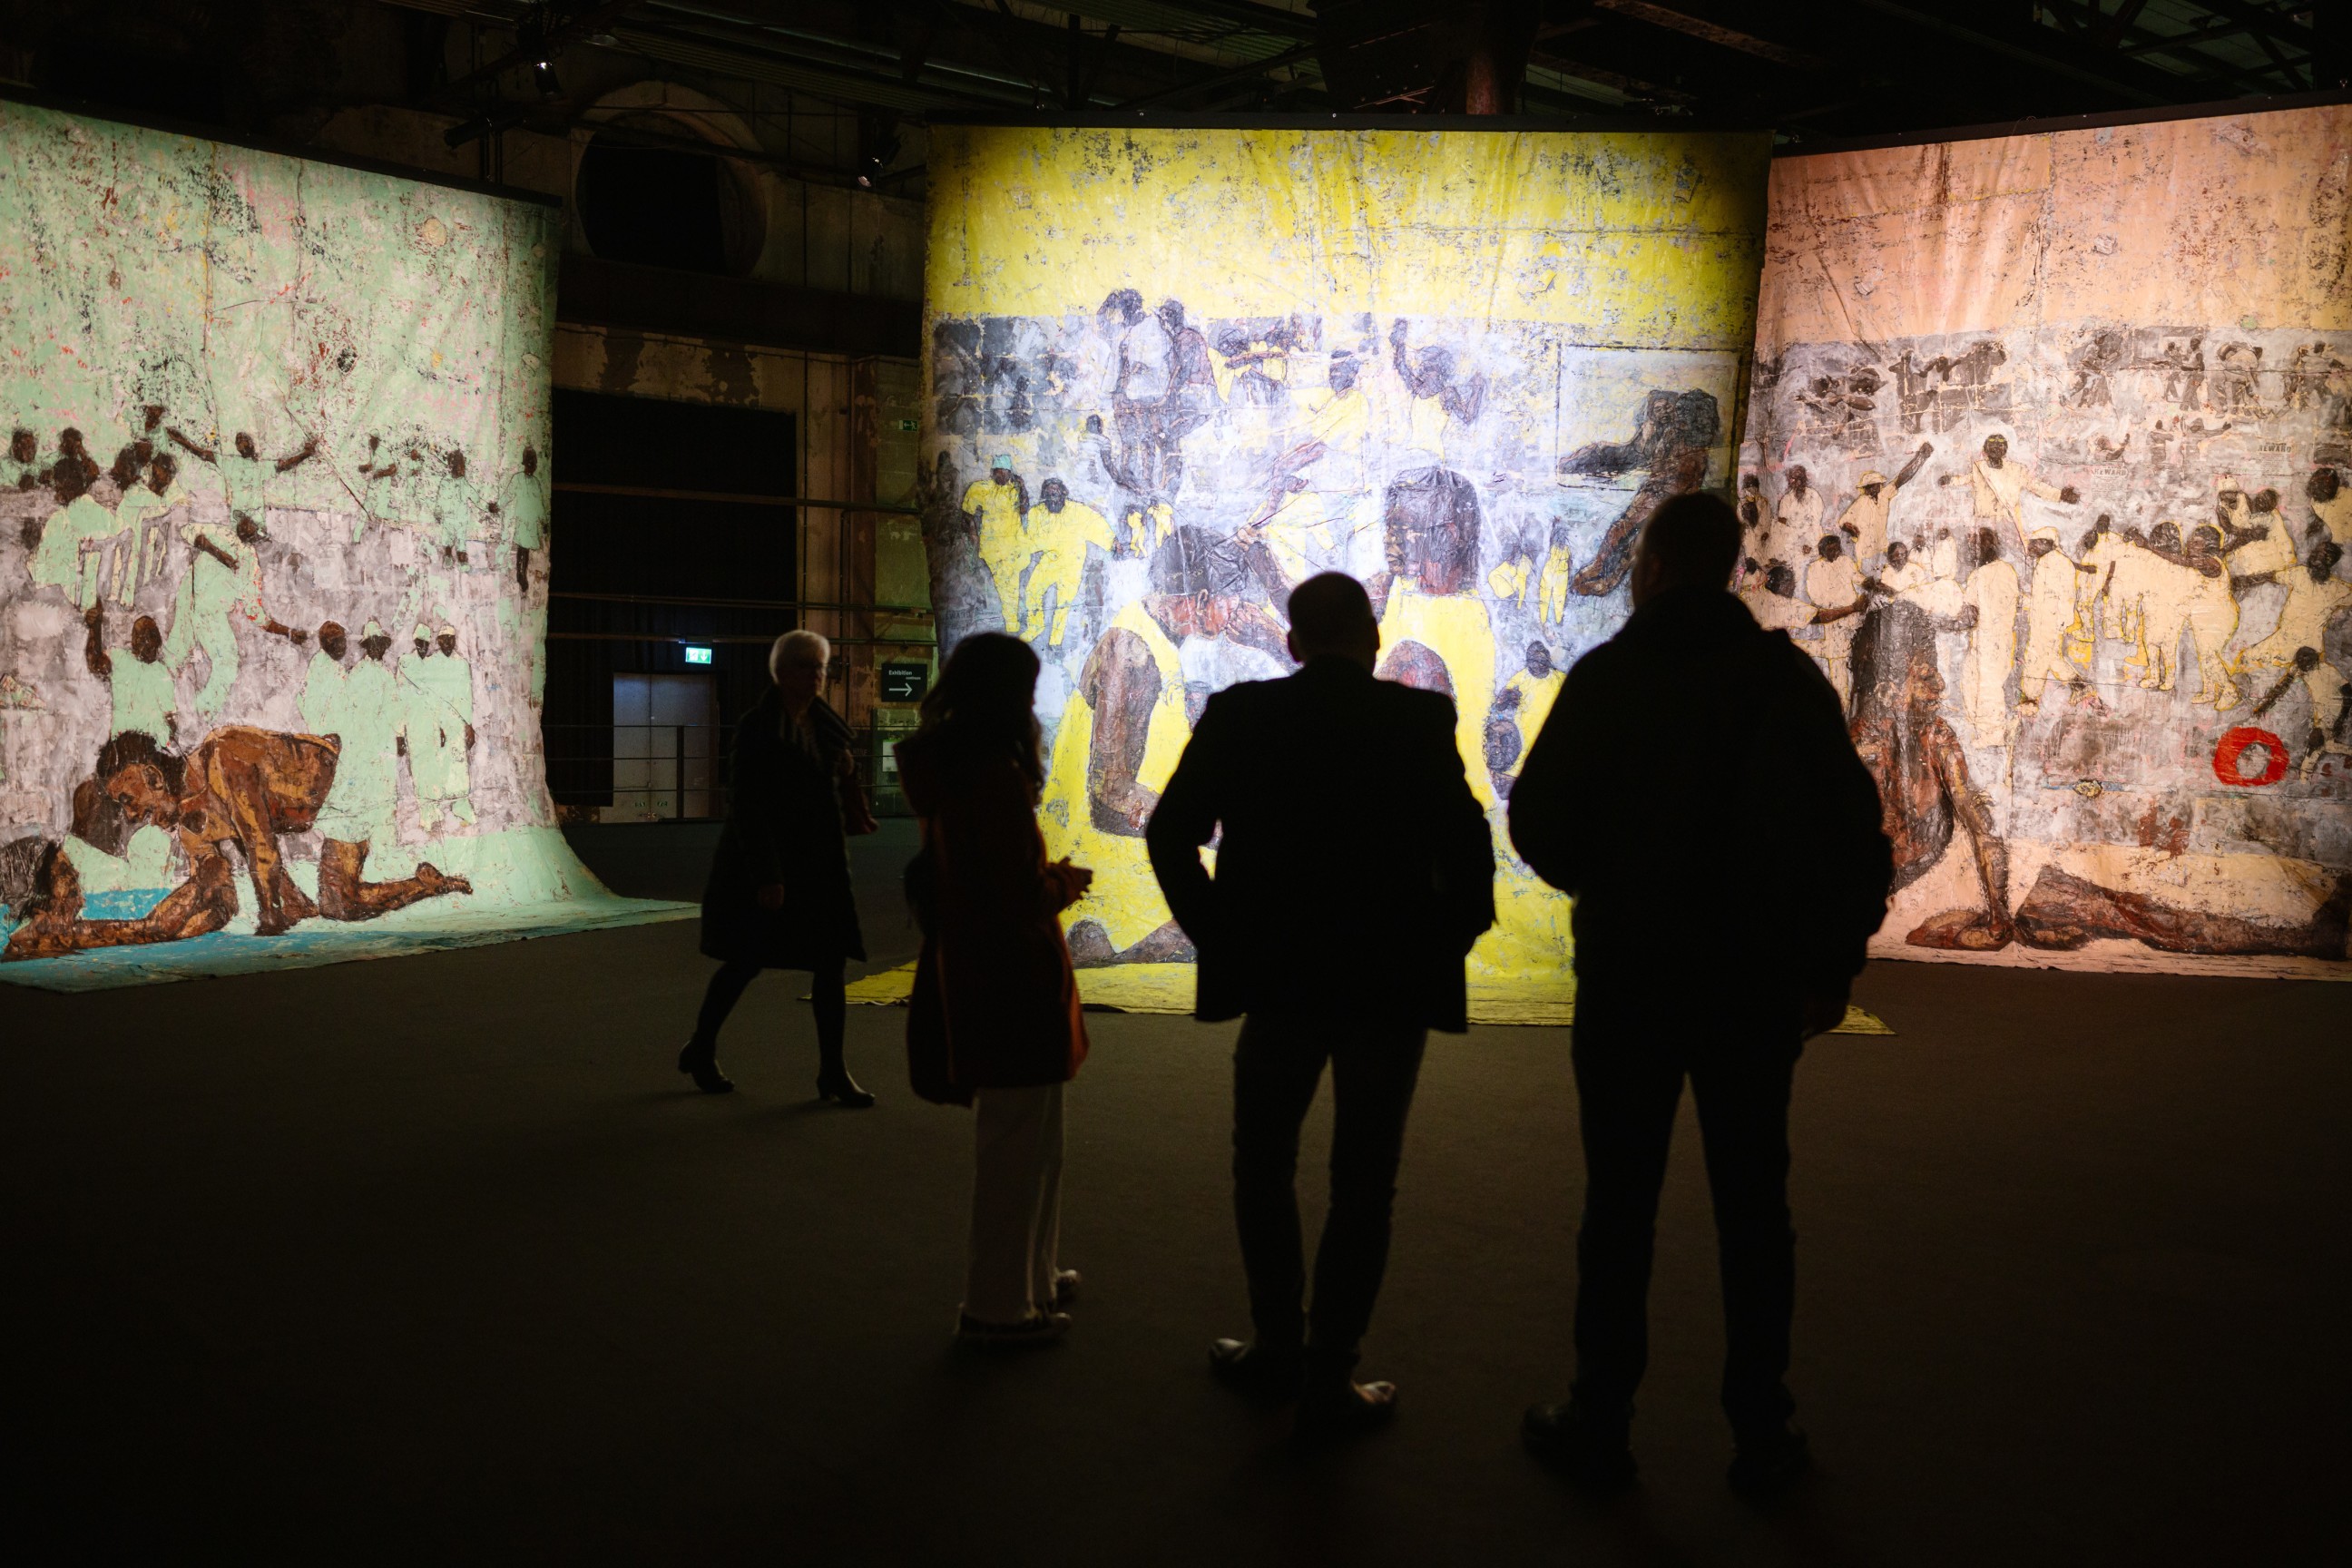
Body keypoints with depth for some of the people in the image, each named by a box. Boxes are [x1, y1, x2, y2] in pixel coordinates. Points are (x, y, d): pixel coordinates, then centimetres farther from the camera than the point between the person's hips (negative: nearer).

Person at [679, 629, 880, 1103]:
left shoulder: (824, 723, 8)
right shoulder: (758, 727, -13)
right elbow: (746, 806, -17)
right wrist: (766, 877, -21)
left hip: (819, 863, 7)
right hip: (764, 862, -6)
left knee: (832, 962, 2)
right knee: (746, 961, 3)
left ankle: (833, 1073, 7)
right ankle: (700, 1051, 25)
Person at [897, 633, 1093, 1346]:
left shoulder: (945, 771, 8)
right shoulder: (996, 776, -22)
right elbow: (1021, 898, -23)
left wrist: (1046, 876, 14)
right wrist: (1065, 883, -4)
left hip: (969, 972, 10)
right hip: (1011, 982, -10)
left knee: (1017, 1139, 23)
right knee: (1017, 1145, 2)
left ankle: (1032, 1275, 37)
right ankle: (999, 1306, 13)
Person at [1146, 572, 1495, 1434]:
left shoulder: (1238, 715, -2)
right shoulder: (1420, 720, -7)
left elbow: (1172, 835, -3)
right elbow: (1464, 845, -13)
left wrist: (1219, 935, 5)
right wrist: (1443, 943, 1)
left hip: (1278, 975, 1)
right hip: (1390, 982, -1)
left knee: (1262, 1165, 19)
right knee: (1363, 1182, 8)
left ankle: (1279, 1346, 26)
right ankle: (1330, 1376, 12)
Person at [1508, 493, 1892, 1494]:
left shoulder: (1608, 675, -6)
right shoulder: (1789, 677, 0)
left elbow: (1537, 823, -6)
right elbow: (1855, 833, -2)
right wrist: (1833, 964, 6)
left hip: (1630, 976, -2)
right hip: (1756, 986, 2)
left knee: (1619, 1205, 6)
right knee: (1752, 1207, 10)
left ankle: (1600, 1426, 14)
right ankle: (1761, 1435, 17)